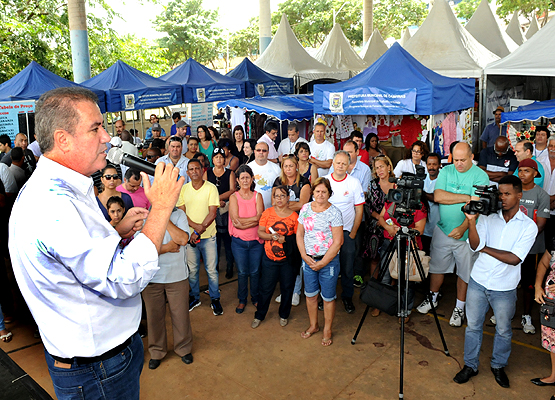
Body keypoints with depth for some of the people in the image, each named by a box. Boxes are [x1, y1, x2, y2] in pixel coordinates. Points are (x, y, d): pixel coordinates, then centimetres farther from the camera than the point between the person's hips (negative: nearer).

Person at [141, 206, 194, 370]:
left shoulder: (179, 214, -3)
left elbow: (183, 239, -18)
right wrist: (167, 248, -15)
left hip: (177, 276, 0)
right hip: (151, 277, 0)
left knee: (180, 314, 10)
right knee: (154, 316, 13)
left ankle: (184, 348, 34)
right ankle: (157, 352, 35)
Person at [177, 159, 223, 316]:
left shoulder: (211, 188, -7)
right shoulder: (183, 189, 3)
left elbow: (213, 213, -10)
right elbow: (181, 212, 0)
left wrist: (199, 231, -16)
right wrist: (195, 226, -16)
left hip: (208, 236, -2)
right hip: (189, 235, 3)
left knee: (212, 270, 4)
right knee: (192, 269, 12)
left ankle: (215, 299, 20)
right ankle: (194, 297, 30)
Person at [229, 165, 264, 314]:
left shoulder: (257, 196, 0)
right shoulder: (234, 197, -3)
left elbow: (260, 218, -12)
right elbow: (235, 220, -14)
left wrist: (242, 222, -18)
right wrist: (253, 219, -18)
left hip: (256, 241, 1)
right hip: (239, 241, -1)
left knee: (255, 272, 12)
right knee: (242, 272, 10)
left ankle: (255, 298, 32)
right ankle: (242, 300, 29)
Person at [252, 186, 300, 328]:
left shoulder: (294, 216, -4)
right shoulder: (268, 212, 0)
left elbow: (298, 237, -4)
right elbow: (260, 232, 1)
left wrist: (285, 239, -19)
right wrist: (271, 236, -17)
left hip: (288, 259, 0)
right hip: (270, 258, 0)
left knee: (287, 288, 11)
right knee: (265, 288, 7)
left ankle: (283, 315, 33)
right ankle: (259, 316, 27)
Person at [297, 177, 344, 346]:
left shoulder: (334, 212, -11)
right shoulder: (305, 209, 2)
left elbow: (337, 242, -13)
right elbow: (299, 234, 7)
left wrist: (322, 263, -13)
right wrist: (305, 256, -5)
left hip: (329, 260, -4)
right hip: (308, 259, 4)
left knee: (328, 297, 7)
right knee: (310, 294, 15)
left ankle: (327, 330, 26)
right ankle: (313, 325, 36)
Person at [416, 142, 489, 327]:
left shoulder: (480, 176, -9)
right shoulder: (445, 171, 1)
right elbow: (438, 196, -12)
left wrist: (463, 227, -28)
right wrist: (467, 197, -16)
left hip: (467, 234, -3)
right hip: (443, 230, 3)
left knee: (465, 272, 8)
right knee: (437, 266, 14)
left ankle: (459, 307, 26)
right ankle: (433, 298, 35)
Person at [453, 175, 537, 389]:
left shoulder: (528, 226, -7)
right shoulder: (488, 218, -2)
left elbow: (514, 259, -16)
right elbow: (475, 246, -15)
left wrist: (485, 248, -12)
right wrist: (471, 220, -26)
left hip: (504, 288, -1)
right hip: (478, 282, 1)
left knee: (504, 330, 15)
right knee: (473, 325, 12)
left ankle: (498, 366, 38)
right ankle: (470, 365, 29)